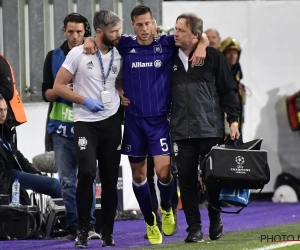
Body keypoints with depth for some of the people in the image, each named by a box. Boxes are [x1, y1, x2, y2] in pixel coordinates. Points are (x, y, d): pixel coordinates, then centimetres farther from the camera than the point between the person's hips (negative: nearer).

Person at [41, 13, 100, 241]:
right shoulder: (53, 57, 10)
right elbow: (46, 93, 8)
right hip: (61, 127, 2)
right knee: (67, 181, 1)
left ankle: (89, 225, -4)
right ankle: (73, 227, 3)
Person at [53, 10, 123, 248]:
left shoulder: (118, 56, 5)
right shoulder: (78, 54, -7)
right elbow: (59, 86, -5)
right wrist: (85, 100, -14)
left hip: (111, 121, 4)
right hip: (85, 122, -4)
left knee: (110, 178, 4)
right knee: (87, 173, -16)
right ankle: (83, 230, -6)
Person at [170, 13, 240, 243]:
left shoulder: (213, 57, 0)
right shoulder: (170, 59, 8)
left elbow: (228, 90, 2)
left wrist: (233, 120, -2)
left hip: (211, 130, -2)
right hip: (182, 132, 2)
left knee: (213, 178, 1)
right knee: (187, 181, -1)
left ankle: (215, 221, 21)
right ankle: (194, 228, 5)